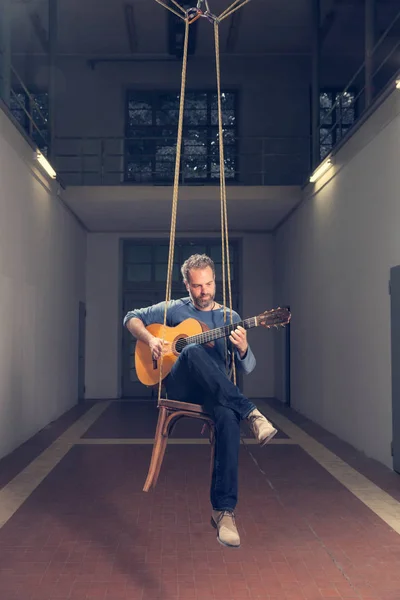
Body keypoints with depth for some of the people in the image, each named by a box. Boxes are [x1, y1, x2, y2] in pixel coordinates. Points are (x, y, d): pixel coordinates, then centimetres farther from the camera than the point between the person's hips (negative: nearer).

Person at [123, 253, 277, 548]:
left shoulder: (230, 317, 13)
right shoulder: (175, 309, 12)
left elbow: (247, 367, 7)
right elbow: (132, 318, 15)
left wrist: (243, 348, -18)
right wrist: (150, 339, -6)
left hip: (217, 393, 1)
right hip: (179, 386, 0)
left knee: (230, 419, -36)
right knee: (193, 351, -36)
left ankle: (224, 510, -32)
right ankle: (250, 412, -37)